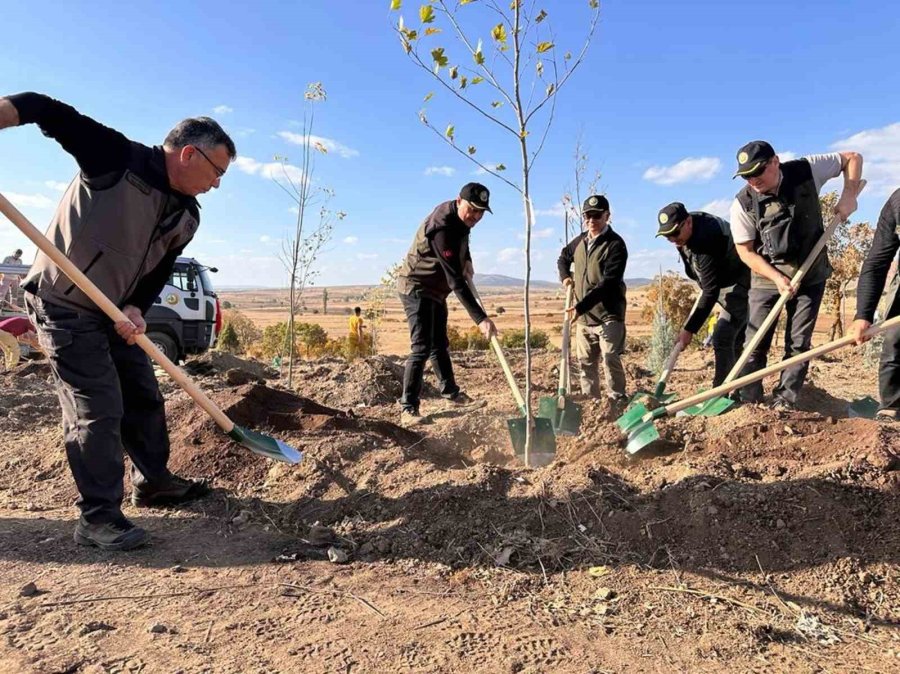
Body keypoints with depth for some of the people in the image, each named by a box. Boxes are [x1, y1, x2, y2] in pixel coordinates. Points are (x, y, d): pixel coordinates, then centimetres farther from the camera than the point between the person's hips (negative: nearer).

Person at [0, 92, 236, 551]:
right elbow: (47, 111, -20)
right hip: (62, 304, -8)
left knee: (143, 396, 13)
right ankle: (97, 517, 5)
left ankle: (152, 481, 32)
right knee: (97, 407, -8)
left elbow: (158, 273, 3)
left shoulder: (187, 218, 1)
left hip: (114, 311, 8)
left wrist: (135, 309, -13)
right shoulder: (117, 157, -18)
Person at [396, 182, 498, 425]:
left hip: (436, 290, 9)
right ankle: (408, 408, -11)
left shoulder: (461, 219, -3)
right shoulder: (442, 228, -32)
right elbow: (456, 281, -37)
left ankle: (450, 391, 33)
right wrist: (480, 318, -41)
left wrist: (466, 259, 5)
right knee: (421, 348, -16)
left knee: (440, 344, 19)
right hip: (417, 289, -9)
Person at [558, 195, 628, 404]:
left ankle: (617, 402, -4)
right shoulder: (579, 241, 8)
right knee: (585, 362, 11)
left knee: (610, 359, -12)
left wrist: (580, 307, -30)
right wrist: (565, 276, 8)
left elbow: (608, 284, -23)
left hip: (608, 314, -7)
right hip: (583, 316, 7)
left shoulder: (615, 244, -13)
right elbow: (563, 258, 30)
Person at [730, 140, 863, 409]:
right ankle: (749, 403, 6)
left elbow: (852, 158, 5)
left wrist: (848, 195, -11)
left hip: (810, 275, 1)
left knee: (798, 344, 1)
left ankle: (784, 404, 8)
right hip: (767, 278, -1)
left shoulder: (806, 170, -11)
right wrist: (777, 278, -18)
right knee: (755, 344, -4)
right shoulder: (742, 204, -14)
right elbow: (745, 251, -8)